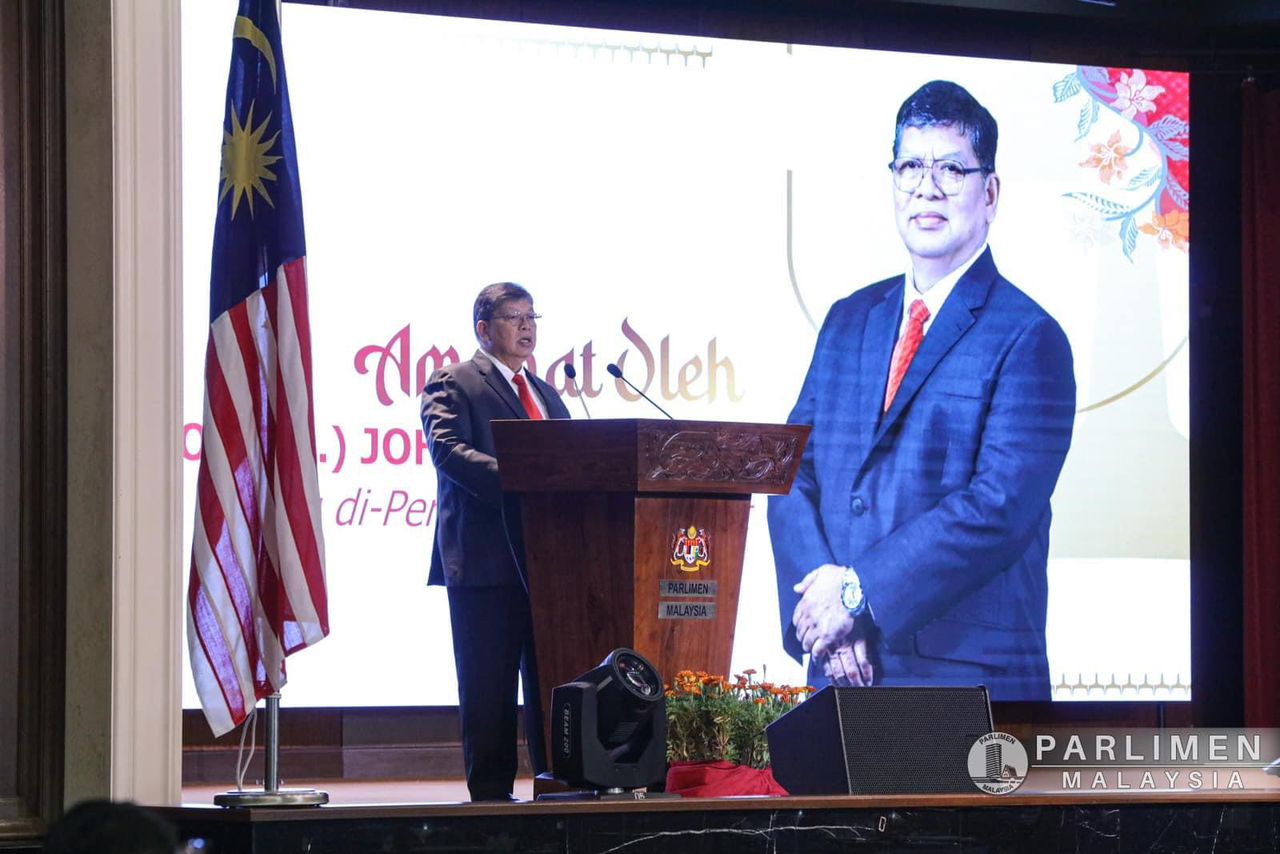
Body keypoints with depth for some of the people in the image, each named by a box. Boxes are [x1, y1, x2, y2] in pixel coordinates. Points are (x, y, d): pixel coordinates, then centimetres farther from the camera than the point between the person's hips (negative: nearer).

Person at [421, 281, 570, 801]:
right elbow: (448, 449, -16)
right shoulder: (452, 384, 0)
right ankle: (489, 789, 0)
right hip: (486, 558, -7)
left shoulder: (546, 394, 24)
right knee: (489, 681, -4)